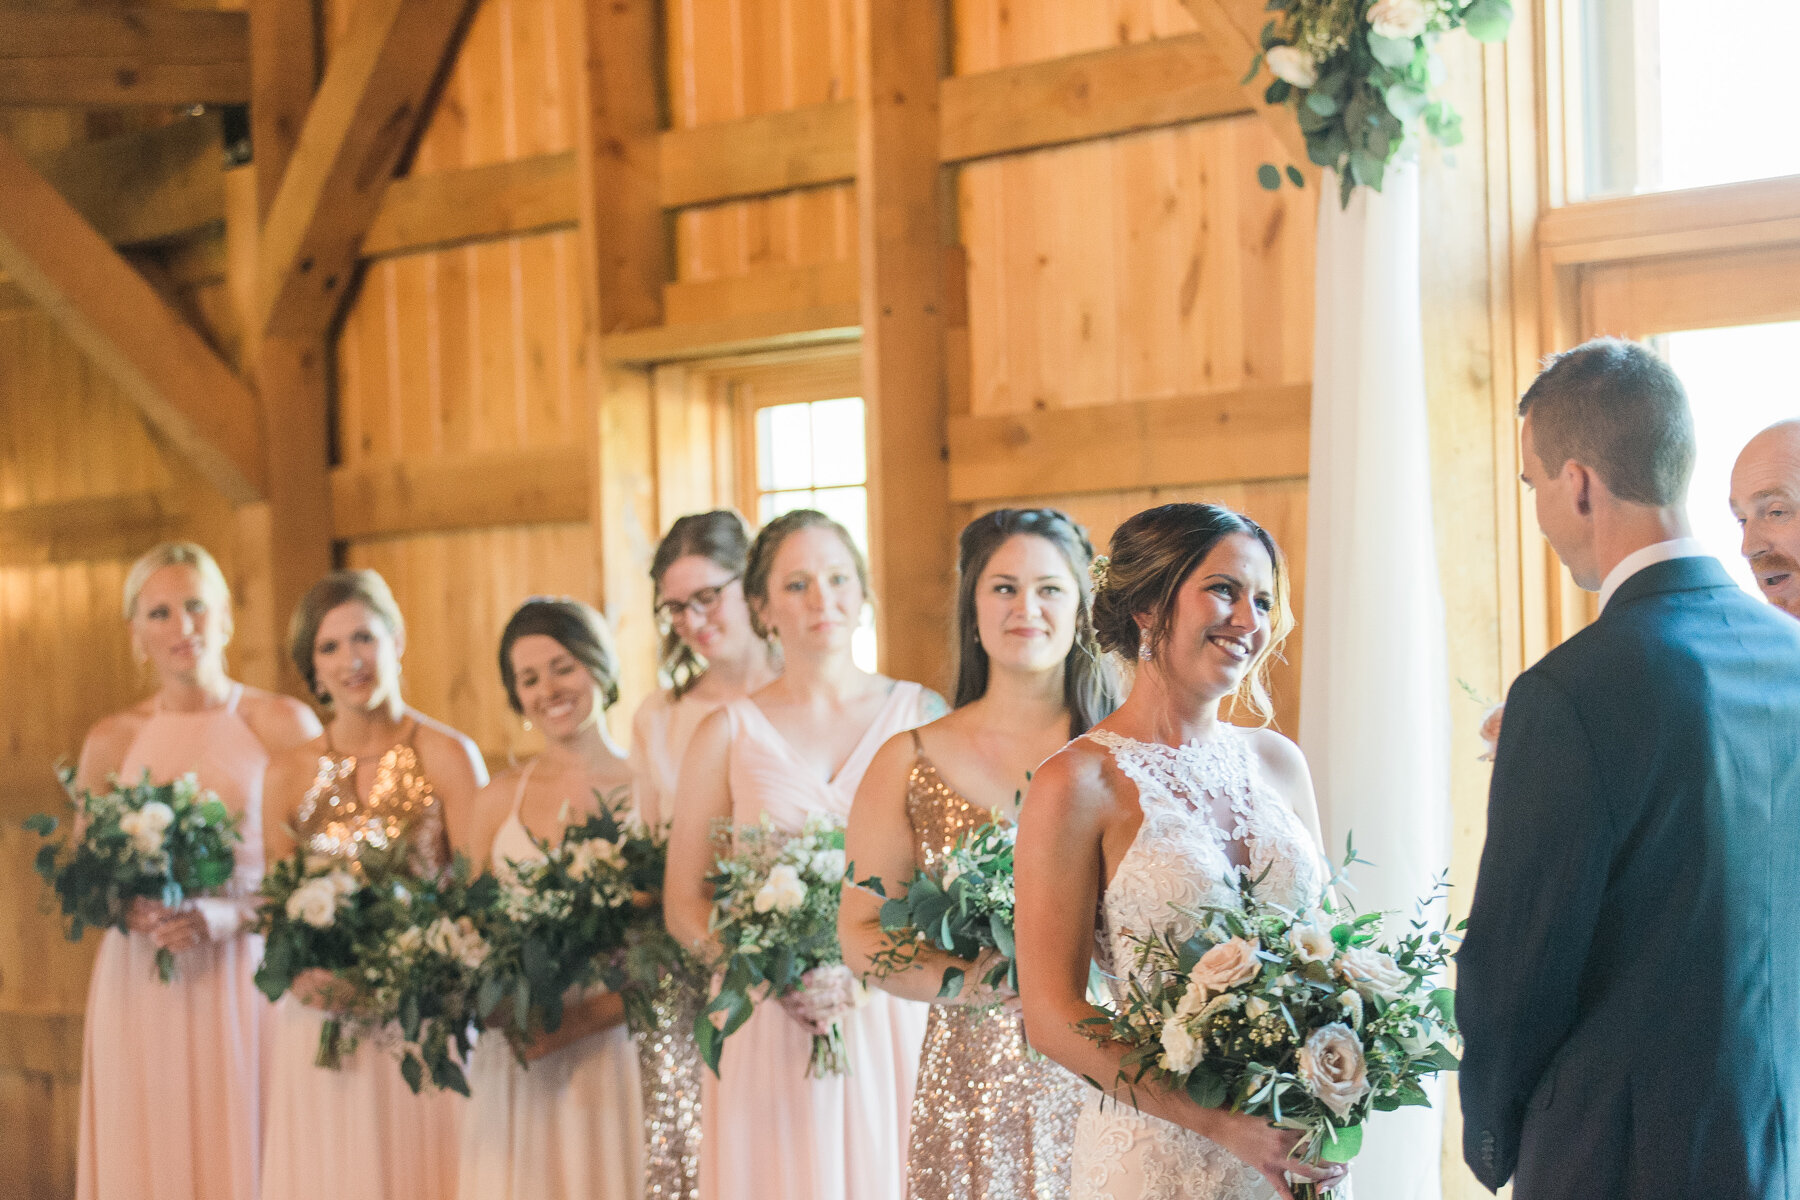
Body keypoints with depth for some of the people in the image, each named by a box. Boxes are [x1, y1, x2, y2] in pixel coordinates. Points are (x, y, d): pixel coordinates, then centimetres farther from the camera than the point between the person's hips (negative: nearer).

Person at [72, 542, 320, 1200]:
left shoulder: (284, 725, 2)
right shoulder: (112, 740, 9)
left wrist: (232, 914, -16)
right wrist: (126, 908, -8)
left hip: (246, 980, -2)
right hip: (141, 992, 2)